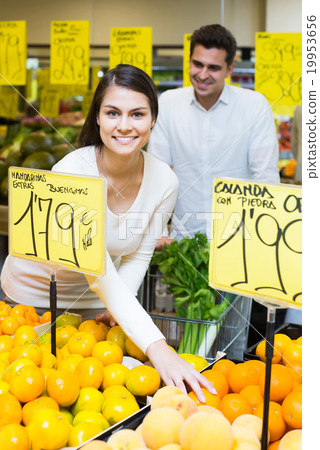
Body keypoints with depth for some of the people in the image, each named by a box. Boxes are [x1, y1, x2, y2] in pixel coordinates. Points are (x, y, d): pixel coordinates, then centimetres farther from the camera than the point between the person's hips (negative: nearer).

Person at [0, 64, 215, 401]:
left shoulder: (164, 182, -18)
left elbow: (138, 256, -5)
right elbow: (100, 274, -40)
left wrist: (116, 312, -21)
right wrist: (156, 348, -48)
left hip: (93, 302, 3)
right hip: (32, 294, -3)